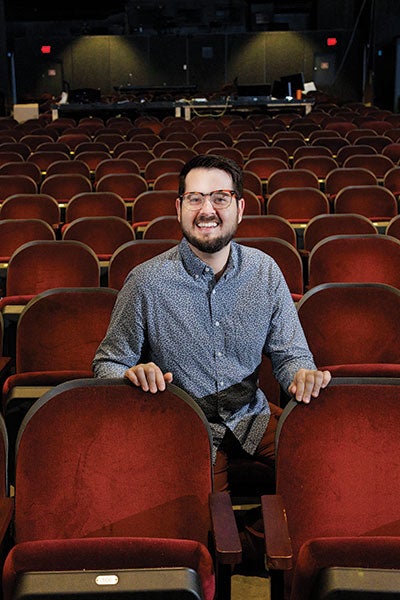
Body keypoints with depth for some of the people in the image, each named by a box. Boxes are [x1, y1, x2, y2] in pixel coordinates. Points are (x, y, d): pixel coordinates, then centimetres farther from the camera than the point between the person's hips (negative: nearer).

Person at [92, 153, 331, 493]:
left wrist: (303, 375, -21)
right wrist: (132, 375, -25)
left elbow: (290, 354, 4)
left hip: (252, 415, 4)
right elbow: (108, 363, -1)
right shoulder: (146, 282, -10)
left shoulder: (265, 271, -1)